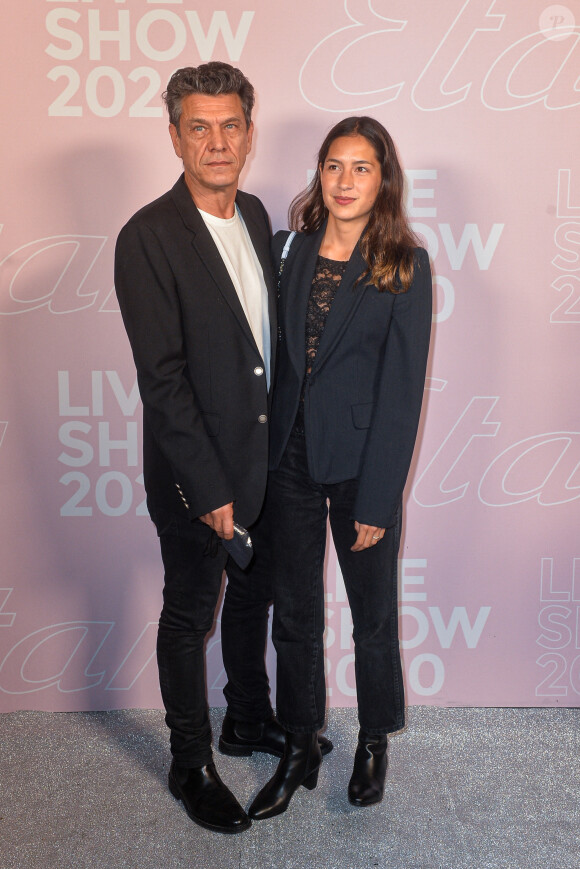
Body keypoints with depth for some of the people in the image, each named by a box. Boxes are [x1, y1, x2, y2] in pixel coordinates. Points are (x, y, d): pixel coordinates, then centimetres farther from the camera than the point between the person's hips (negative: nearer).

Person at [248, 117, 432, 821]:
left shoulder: (405, 266, -7)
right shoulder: (287, 249, 4)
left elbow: (401, 388, -10)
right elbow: (271, 357, 6)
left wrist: (376, 500, -13)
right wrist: (259, 457, 0)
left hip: (362, 461, -3)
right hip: (289, 456, 3)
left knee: (372, 612, 13)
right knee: (293, 610, 13)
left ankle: (374, 741, 37)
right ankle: (300, 748, 33)